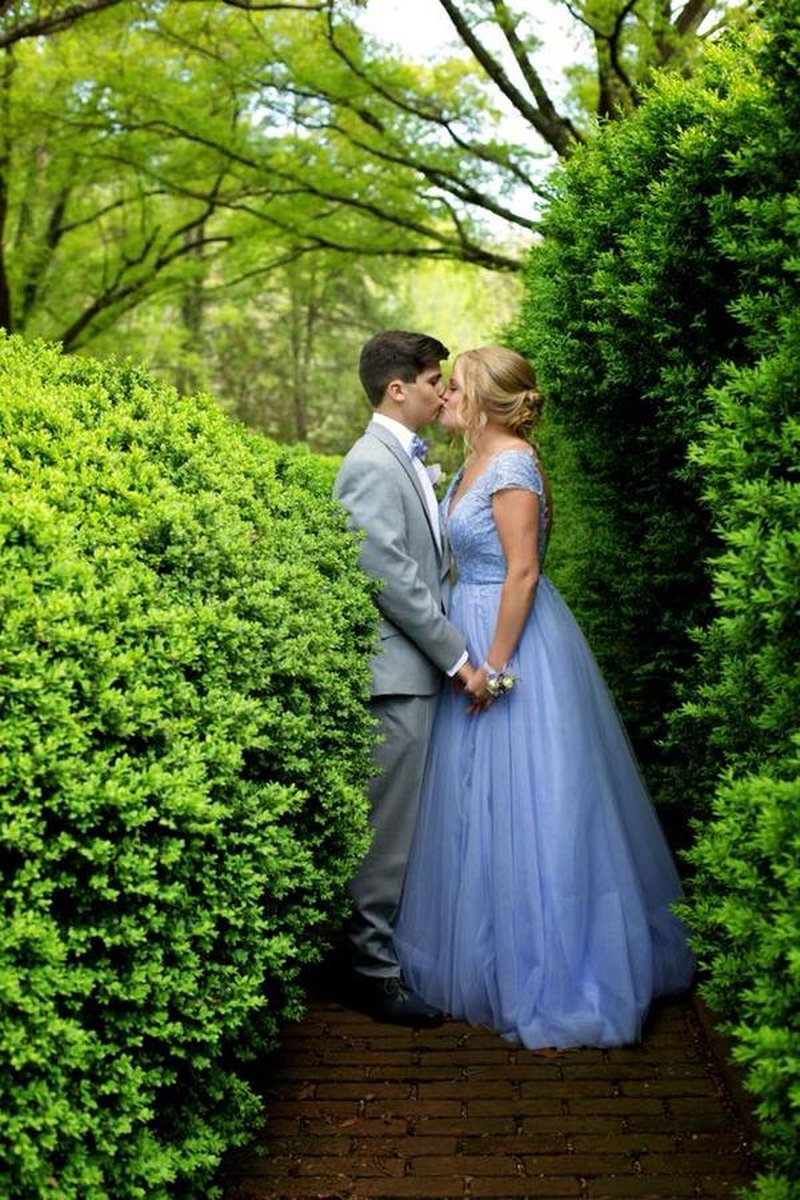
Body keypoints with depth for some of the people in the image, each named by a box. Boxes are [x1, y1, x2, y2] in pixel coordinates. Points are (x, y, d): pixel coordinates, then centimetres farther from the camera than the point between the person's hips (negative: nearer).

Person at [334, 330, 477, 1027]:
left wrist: (450, 653, 14)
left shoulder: (406, 461, 16)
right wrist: (456, 656, -14)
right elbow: (392, 579, -19)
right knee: (388, 828, -2)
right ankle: (374, 970, 8)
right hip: (395, 673, -9)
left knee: (407, 824, 15)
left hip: (421, 671, 9)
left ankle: (400, 946, 26)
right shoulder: (372, 465, -14)